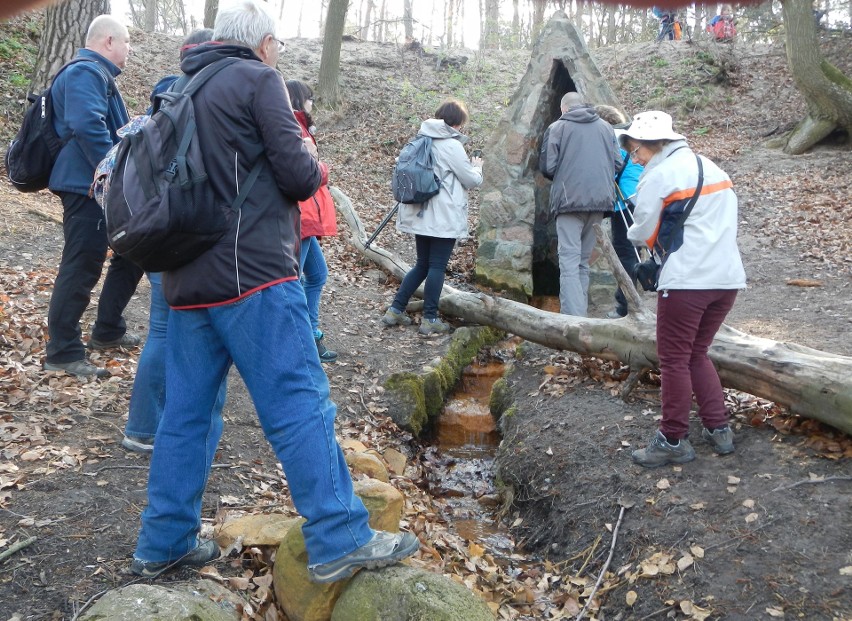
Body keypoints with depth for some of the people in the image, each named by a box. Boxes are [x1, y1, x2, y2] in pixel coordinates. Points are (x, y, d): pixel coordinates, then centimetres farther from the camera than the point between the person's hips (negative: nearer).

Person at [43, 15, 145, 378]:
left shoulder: (98, 75, 23)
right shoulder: (85, 73, -13)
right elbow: (87, 126, -28)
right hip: (87, 187, -11)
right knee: (81, 269, -7)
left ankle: (107, 331, 28)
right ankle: (63, 352, 2)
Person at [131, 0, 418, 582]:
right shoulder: (259, 78, -1)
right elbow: (298, 175, -10)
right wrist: (313, 165, 12)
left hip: (187, 277, 8)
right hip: (253, 271, -8)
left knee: (186, 412, 12)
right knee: (302, 404, -6)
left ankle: (164, 543, 21)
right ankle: (340, 540, -2)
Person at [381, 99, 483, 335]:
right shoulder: (452, 145, -12)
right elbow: (472, 180, -6)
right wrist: (476, 166, 15)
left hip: (420, 215, 7)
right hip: (444, 218, -7)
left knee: (422, 264, 16)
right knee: (437, 267, 0)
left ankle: (395, 310, 15)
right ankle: (430, 319, 5)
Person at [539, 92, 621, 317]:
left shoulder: (557, 128, 1)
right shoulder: (605, 127, 13)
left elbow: (547, 167, -3)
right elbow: (617, 163, 10)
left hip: (569, 200, -4)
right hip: (600, 200, 5)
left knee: (569, 262, -8)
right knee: (584, 261, 15)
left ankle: (573, 321, -18)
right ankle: (581, 312, 17)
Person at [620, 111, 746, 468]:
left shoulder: (659, 175, -6)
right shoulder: (712, 168, 18)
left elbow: (643, 234, -3)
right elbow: (718, 223, 20)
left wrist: (633, 233, 21)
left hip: (687, 280, -8)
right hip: (728, 277, 8)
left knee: (674, 359, 2)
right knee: (697, 354, 19)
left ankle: (674, 441, 10)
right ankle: (719, 429, 20)